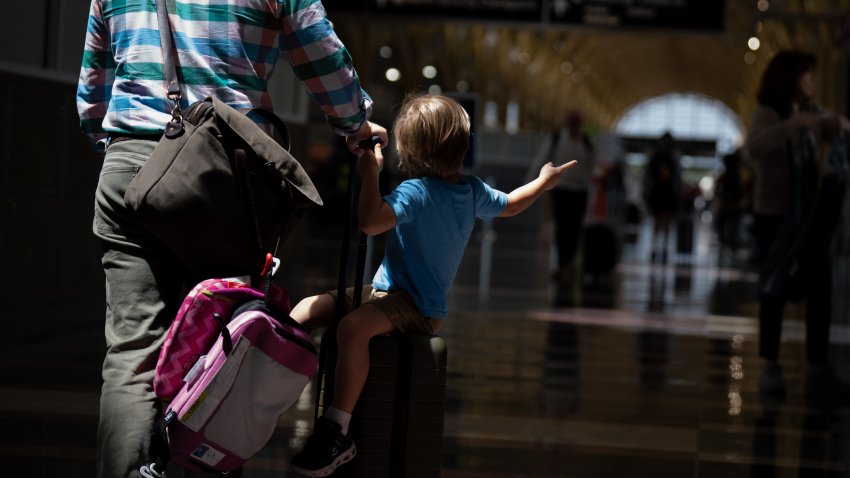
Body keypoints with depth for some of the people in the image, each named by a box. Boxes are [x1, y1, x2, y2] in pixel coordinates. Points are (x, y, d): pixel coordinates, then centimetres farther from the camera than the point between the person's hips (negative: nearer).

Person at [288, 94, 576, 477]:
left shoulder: (417, 192, -19)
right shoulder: (473, 190, 8)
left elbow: (370, 221, -36)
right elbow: (509, 205, 28)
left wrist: (370, 172, -24)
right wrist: (545, 180, 45)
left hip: (413, 306, -10)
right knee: (305, 311, 3)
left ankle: (336, 433, -40)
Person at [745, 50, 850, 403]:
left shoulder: (812, 114, 7)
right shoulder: (767, 114, -8)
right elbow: (755, 147, -28)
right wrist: (793, 124, -36)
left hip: (811, 216, 5)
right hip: (773, 216, -5)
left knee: (820, 293, -1)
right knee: (775, 292, 0)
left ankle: (817, 370, 4)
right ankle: (770, 370, 7)